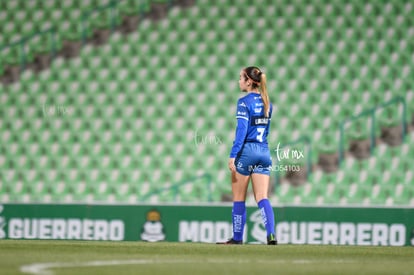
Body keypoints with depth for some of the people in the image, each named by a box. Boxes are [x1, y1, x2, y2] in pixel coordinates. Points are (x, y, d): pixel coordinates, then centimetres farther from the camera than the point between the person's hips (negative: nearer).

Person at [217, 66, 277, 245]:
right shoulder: (267, 103, 12)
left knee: (239, 199, 6)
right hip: (264, 151, 6)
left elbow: (241, 130, -16)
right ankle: (271, 234, -17)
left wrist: (232, 156, -17)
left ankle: (237, 238, 11)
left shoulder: (244, 102, -10)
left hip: (246, 151, -6)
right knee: (262, 198, 1)